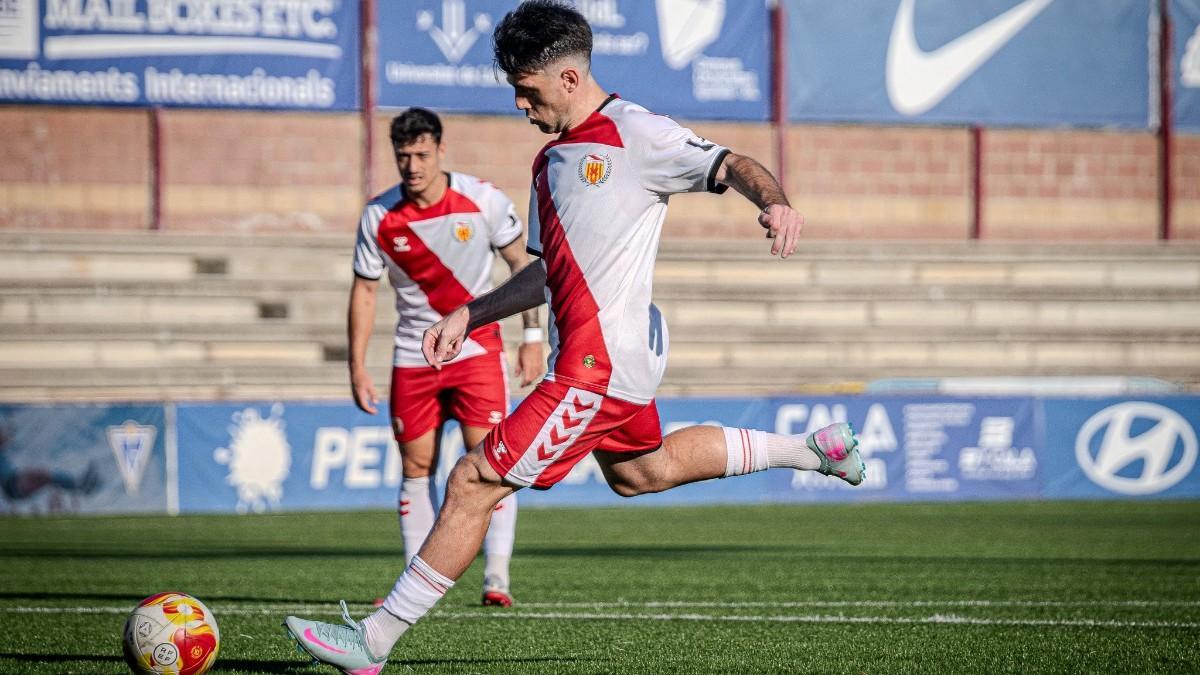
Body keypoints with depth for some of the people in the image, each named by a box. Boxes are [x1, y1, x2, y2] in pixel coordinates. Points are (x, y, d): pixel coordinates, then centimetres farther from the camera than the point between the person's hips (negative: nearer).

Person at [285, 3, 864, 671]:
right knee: (639, 471, 30)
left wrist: (774, 200, -37)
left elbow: (730, 165, -16)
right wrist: (468, 315, 19)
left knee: (474, 483, -10)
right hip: (618, 358, 11)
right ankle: (812, 450, 39)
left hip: (598, 365, -11)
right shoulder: (553, 161, 17)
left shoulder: (634, 134, -10)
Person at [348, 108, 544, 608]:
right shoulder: (379, 217, -6)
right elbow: (365, 290, 3)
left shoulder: (481, 200, -10)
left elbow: (520, 263, 1)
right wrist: (357, 367, 0)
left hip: (478, 347, -2)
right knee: (416, 467, 4)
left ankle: (497, 576, -10)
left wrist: (533, 336, -2)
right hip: (414, 356, 2)